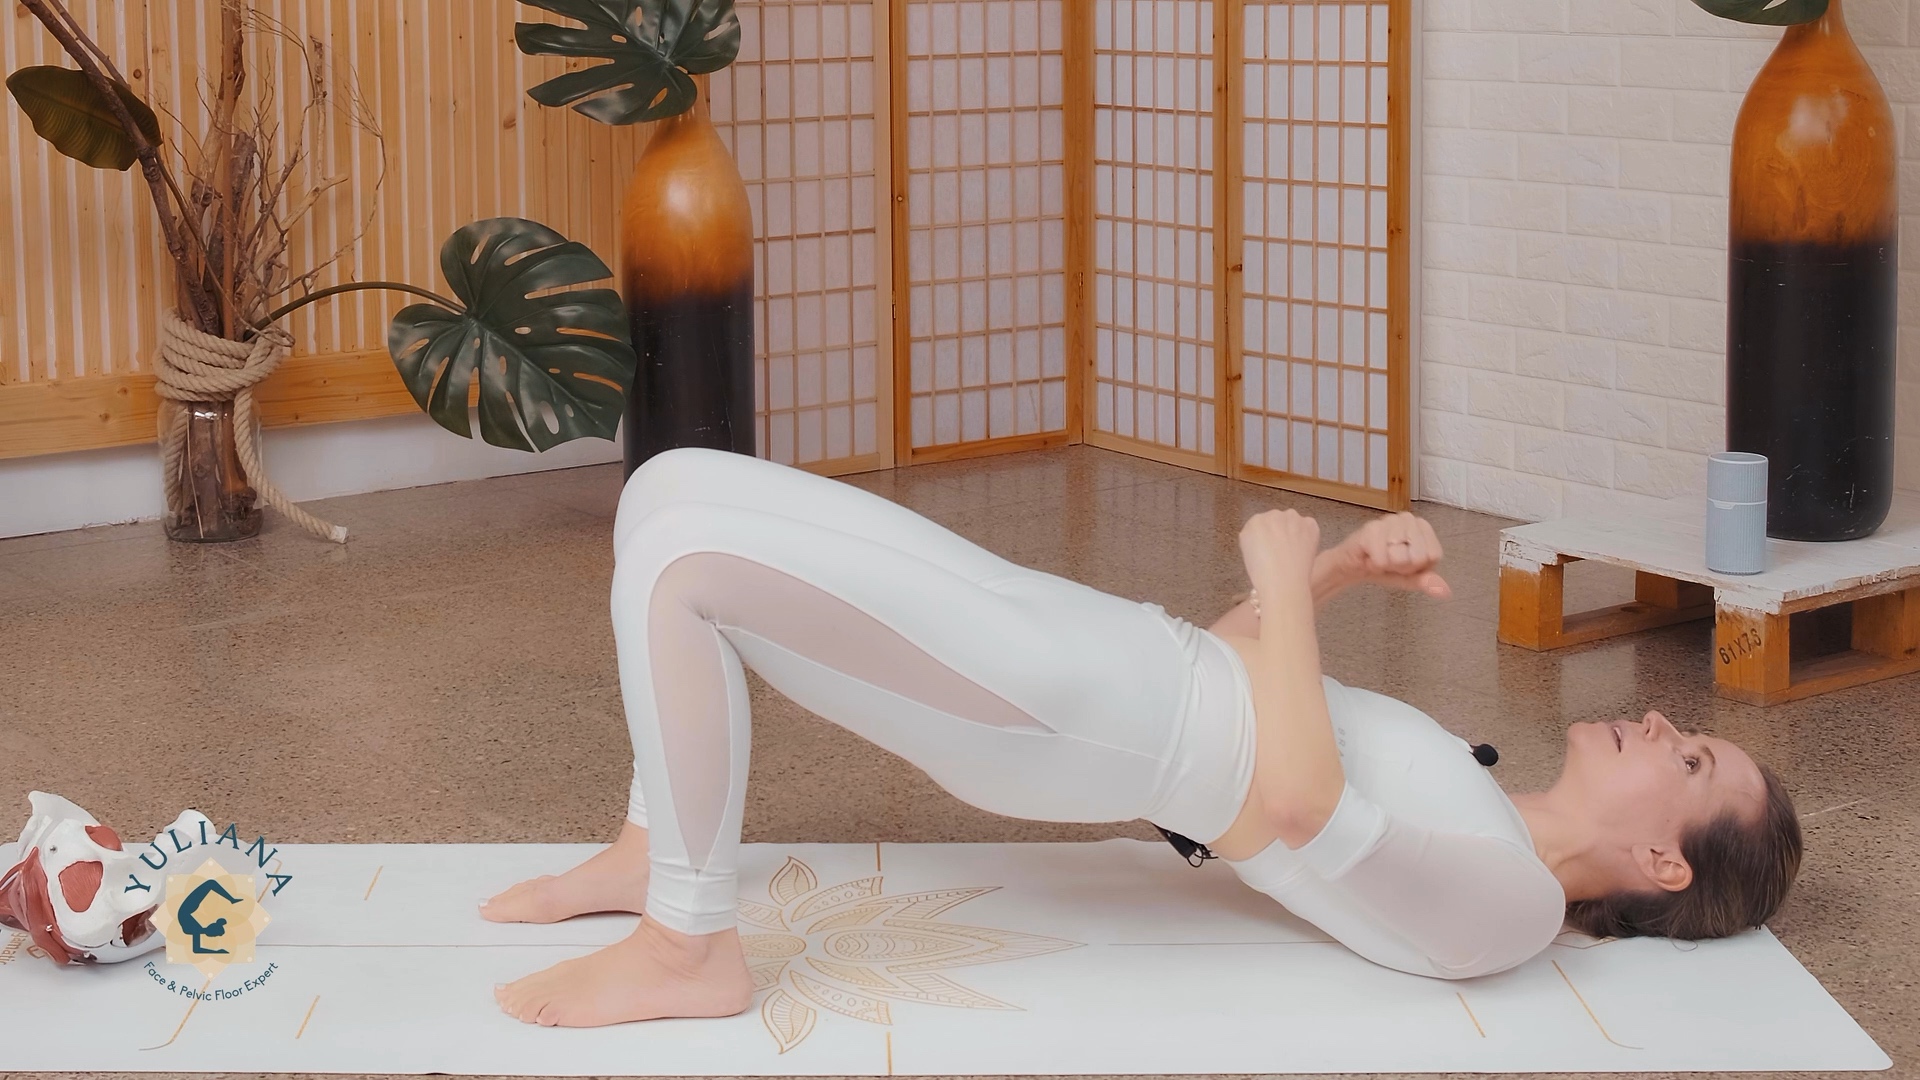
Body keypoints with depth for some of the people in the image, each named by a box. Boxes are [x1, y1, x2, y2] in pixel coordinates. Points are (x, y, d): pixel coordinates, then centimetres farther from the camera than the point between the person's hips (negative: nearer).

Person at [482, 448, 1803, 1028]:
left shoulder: (1505, 903, -8)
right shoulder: (1473, 812, 20)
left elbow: (1294, 804, -24)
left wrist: (1296, 576, -13)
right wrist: (1342, 565, 8)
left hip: (1054, 700, -9)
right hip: (1059, 636, 9)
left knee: (675, 559, -24)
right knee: (672, 489, 7)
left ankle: (686, 949, -11)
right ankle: (654, 850, 16)